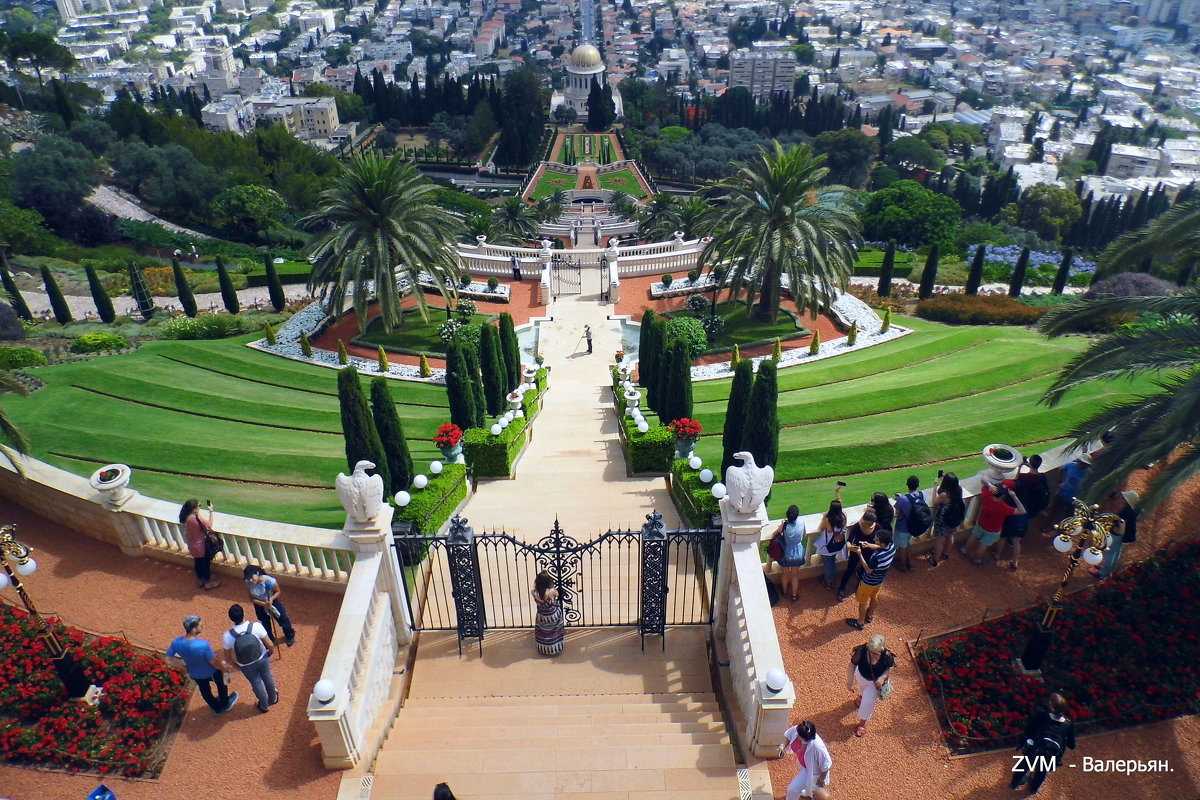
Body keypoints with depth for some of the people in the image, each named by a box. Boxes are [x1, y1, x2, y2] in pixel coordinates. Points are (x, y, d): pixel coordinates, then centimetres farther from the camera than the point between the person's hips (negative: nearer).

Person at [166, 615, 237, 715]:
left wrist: (186, 663, 4)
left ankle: (217, 708, 55)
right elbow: (214, 662, -27)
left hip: (194, 674, 4)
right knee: (221, 684, 29)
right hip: (210, 672, -4)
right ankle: (225, 704, 52)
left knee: (204, 690, 30)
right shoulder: (203, 645, -42)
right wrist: (225, 668, -8)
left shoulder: (177, 642, -27)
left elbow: (169, 659, -10)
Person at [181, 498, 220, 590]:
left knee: (197, 563, 26)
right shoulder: (196, 519, -34)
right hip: (200, 546, -7)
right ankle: (208, 583, 30)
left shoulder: (185, 518, -9)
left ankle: (200, 580, 44)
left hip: (192, 546, 7)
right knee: (206, 564, 14)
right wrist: (211, 511, -14)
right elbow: (209, 525, -21)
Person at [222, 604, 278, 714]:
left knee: (256, 683, 26)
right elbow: (269, 645, -19)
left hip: (246, 666, 0)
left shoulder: (228, 636, -29)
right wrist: (270, 652, 4)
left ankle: (264, 706, 49)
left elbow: (228, 658, -13)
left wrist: (236, 665, 8)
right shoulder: (256, 626, -31)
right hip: (262, 659, 0)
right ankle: (273, 698, 54)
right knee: (267, 677, 29)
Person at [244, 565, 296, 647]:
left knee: (283, 620, 14)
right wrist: (264, 604, -30)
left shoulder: (269, 581, -35)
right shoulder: (248, 583, -28)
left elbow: (278, 592, -17)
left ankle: (290, 636, 44)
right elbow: (252, 598, -17)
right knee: (265, 625, 20)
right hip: (260, 605, 2)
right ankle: (270, 641, 49)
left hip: (272, 602, -2)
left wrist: (271, 599, -36)